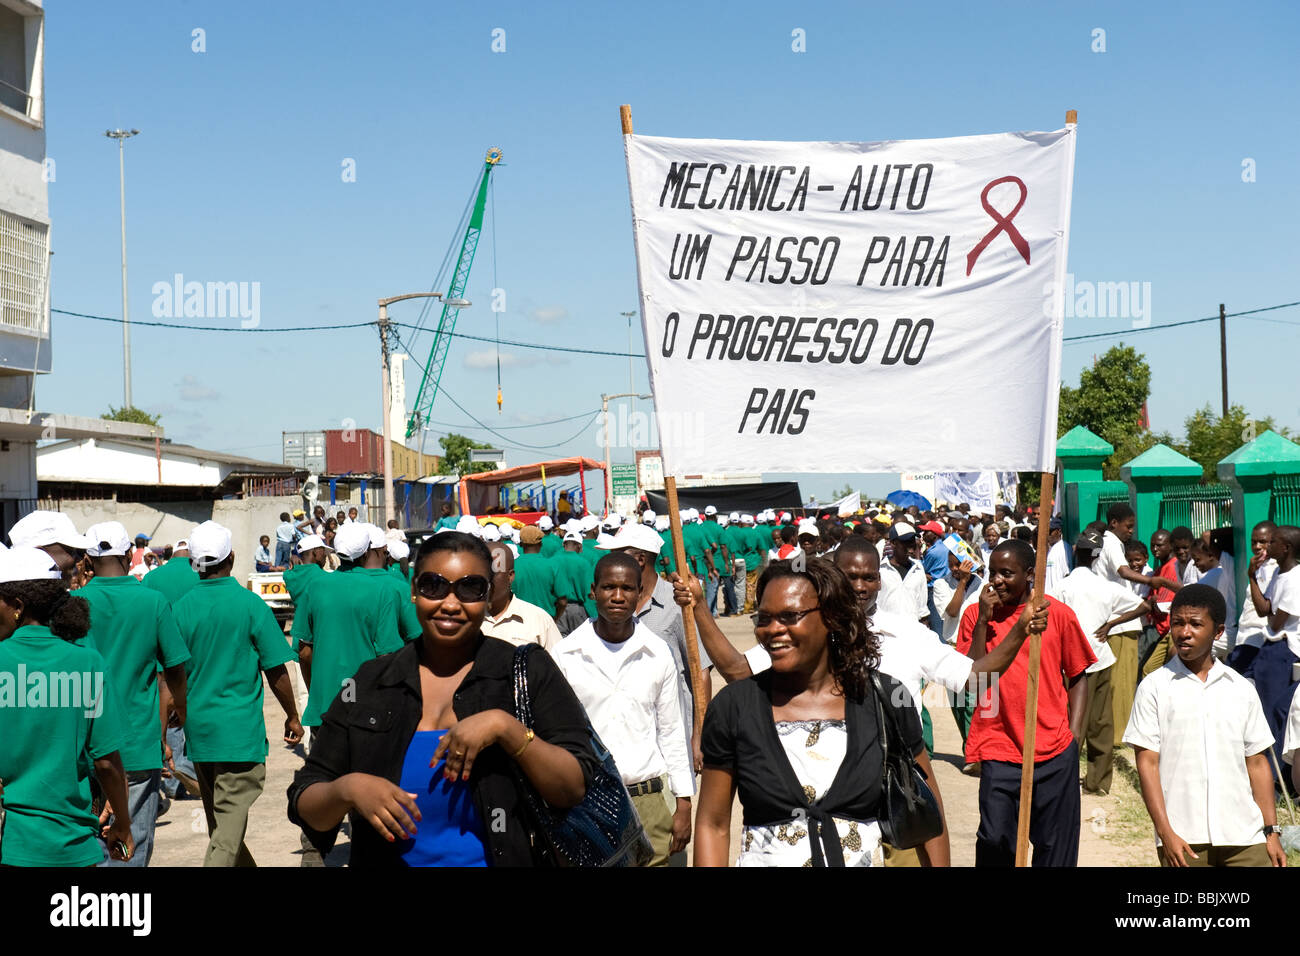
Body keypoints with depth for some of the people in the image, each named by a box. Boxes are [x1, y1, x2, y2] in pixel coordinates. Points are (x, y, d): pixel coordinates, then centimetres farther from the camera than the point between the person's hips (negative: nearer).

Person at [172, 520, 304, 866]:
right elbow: (276, 671, -7)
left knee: (219, 821, 19)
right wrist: (292, 717, 7)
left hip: (198, 729, 5)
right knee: (230, 825, -4)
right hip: (239, 729, -5)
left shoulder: (182, 608, 0)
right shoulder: (250, 604, -11)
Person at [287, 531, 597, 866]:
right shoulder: (369, 684, -2)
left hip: (502, 858, -2)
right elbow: (304, 807, -1)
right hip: (389, 860, 2)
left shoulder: (531, 672, -7)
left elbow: (575, 790, -14)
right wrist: (347, 789, -22)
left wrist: (505, 727, -26)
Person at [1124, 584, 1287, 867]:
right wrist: (1165, 832, -9)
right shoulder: (1154, 687, 1)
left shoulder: (1241, 689, 10)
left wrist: (1271, 831, 8)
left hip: (1244, 834, 2)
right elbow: (1147, 762, -2)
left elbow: (1257, 762, 12)